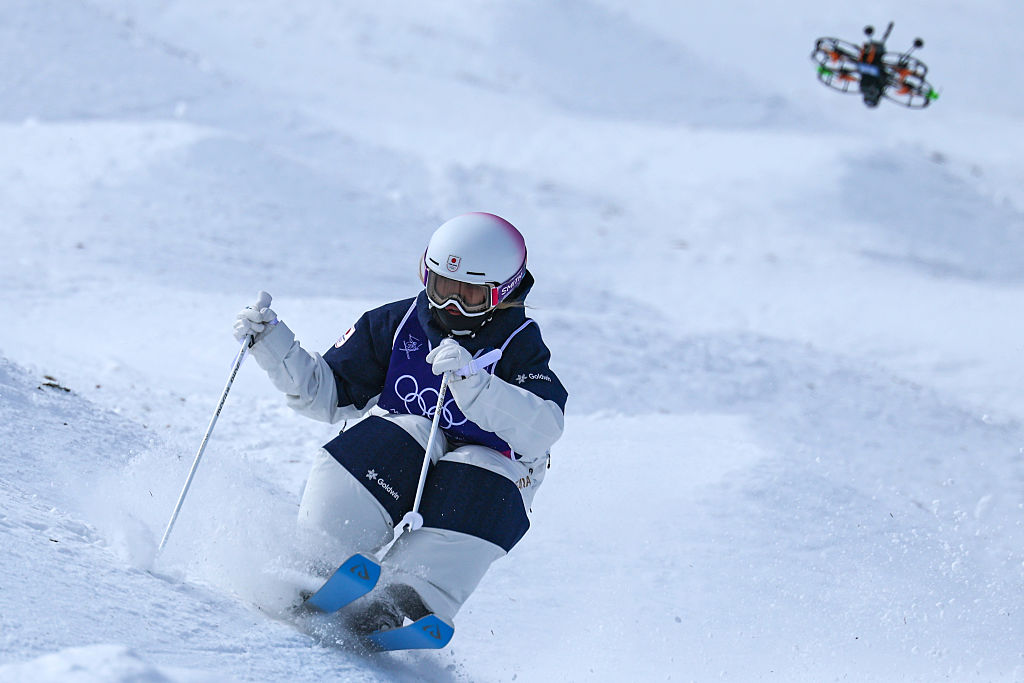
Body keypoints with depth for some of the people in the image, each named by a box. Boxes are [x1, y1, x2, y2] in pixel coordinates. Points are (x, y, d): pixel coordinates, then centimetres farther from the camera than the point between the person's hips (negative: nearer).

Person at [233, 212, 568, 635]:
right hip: (387, 469, 2)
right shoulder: (397, 325, 1)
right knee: (408, 431, -30)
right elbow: (326, 394, 8)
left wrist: (470, 380, -38)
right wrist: (271, 343, -6)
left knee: (481, 487, -34)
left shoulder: (518, 346, -8)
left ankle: (404, 600, -46)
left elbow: (544, 430, -26)